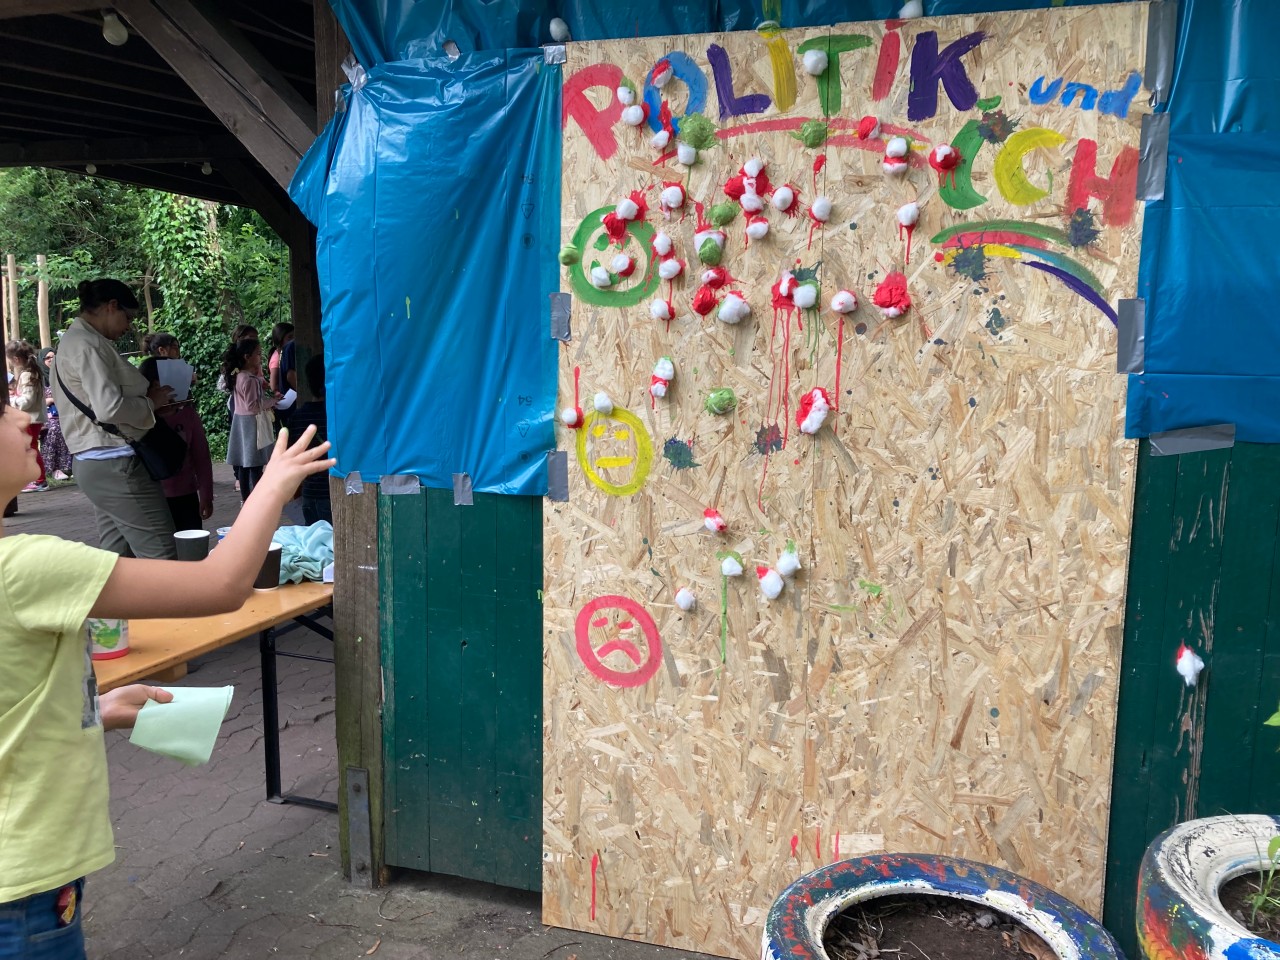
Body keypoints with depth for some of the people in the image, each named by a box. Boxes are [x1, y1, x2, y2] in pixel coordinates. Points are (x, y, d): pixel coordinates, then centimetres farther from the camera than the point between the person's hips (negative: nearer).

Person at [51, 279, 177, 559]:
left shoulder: (75, 341, 20)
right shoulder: (88, 344, -12)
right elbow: (109, 407, -23)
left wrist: (145, 396, 12)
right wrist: (151, 402, -6)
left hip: (100, 463, 11)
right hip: (116, 464, -11)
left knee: (119, 556, 11)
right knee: (160, 557, -9)